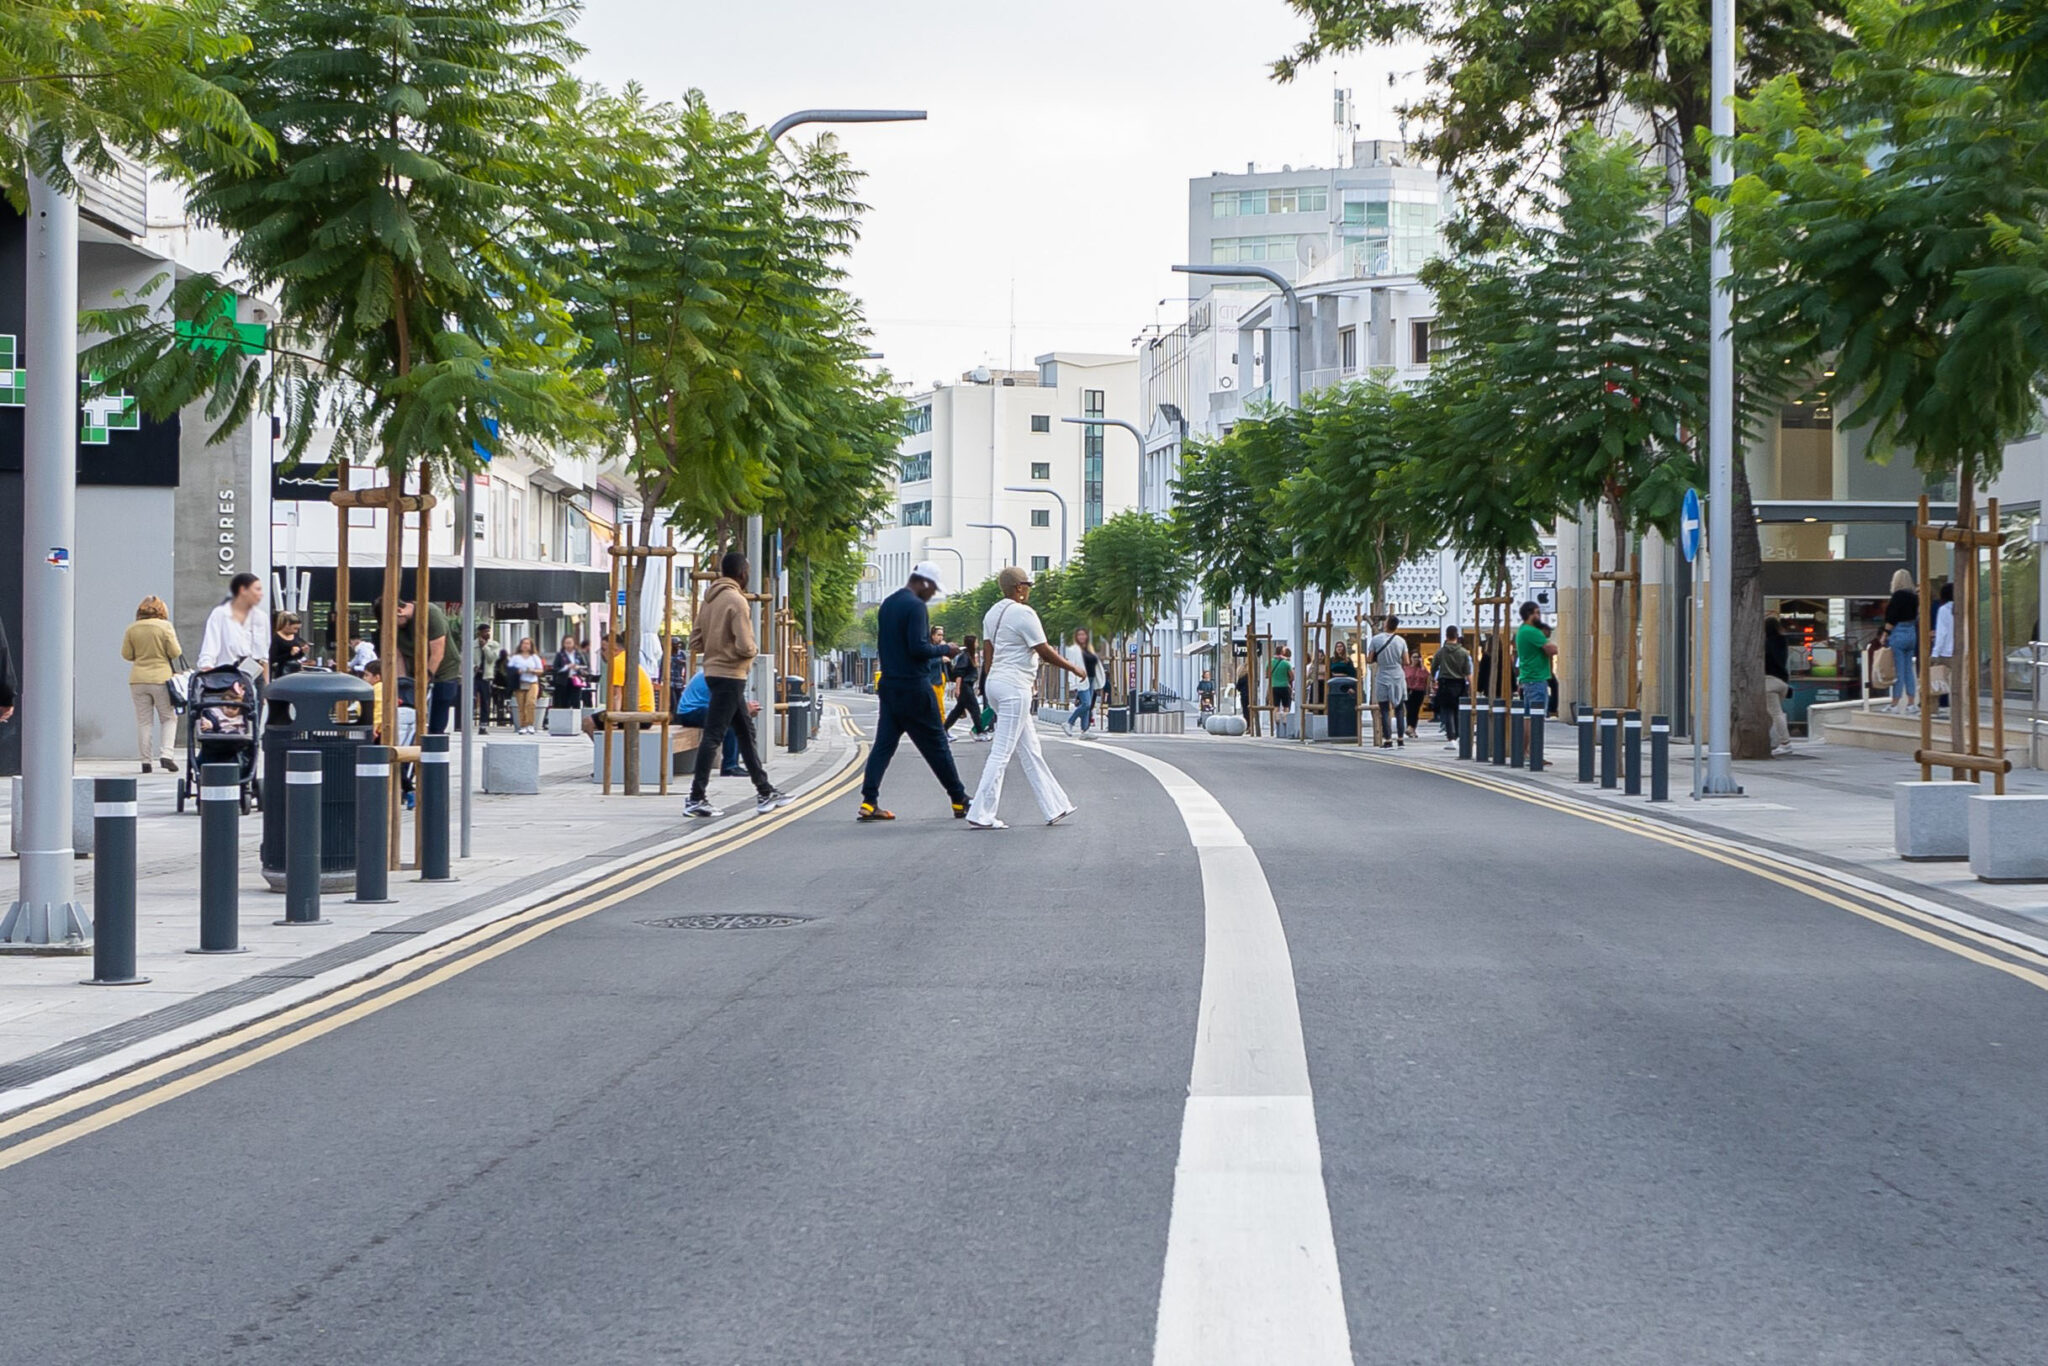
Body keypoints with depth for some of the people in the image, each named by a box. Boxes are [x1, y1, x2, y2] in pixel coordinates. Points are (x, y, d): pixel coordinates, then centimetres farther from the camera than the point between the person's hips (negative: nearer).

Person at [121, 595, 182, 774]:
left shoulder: (132, 630, 2)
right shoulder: (165, 627, -6)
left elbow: (126, 654, 6)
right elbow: (175, 652, -7)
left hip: (138, 679, 3)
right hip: (161, 677, -3)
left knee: (144, 721, 7)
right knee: (168, 718, 9)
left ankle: (146, 761, 6)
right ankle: (165, 754, -6)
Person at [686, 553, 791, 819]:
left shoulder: (709, 600, 10)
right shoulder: (736, 601, -15)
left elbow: (695, 643, 11)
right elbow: (744, 646, -21)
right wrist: (754, 650, -1)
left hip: (713, 672, 9)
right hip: (730, 675, -9)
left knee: (746, 732, 16)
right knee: (713, 736, -7)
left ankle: (765, 792, 22)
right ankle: (696, 799, -7)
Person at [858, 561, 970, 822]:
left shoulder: (887, 604, 13)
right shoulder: (915, 606, -14)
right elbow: (918, 647, -21)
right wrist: (944, 650, -7)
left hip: (889, 684, 8)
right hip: (913, 687, -8)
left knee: (884, 744, 4)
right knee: (936, 745, 1)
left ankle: (869, 802, -5)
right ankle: (960, 801, 9)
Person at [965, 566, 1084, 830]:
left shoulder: (993, 613, 12)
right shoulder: (1024, 613, -14)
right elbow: (1045, 652, -12)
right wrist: (1073, 668, 1)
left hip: (996, 683, 10)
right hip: (1015, 687, -10)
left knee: (1030, 749, 14)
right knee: (1002, 752, -8)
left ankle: (1054, 808, 20)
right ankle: (980, 815, -9)